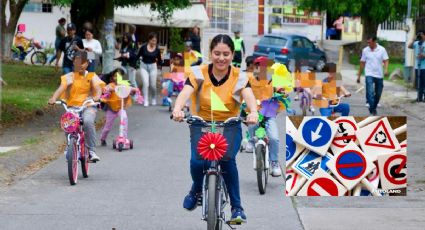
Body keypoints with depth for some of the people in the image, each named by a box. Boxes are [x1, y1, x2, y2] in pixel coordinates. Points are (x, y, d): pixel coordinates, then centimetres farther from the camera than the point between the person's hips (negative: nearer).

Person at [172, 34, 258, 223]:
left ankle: (237, 207, -12)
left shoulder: (239, 77, -6)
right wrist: (177, 109, -46)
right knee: (197, 161, -22)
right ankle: (196, 190, 14)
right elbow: (185, 92, -23)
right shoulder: (199, 74, -7)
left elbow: (248, 95, -24)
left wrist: (253, 112, -48)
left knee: (227, 159, -27)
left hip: (230, 126, 0)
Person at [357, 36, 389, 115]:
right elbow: (362, 63, 9)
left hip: (379, 75, 1)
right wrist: (359, 75, 10)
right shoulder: (365, 50, 2)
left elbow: (385, 61, -3)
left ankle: (374, 108, 26)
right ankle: (372, 110, -18)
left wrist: (386, 70, -22)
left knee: (378, 94, 9)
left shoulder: (382, 49, -1)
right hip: (369, 75, -1)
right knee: (370, 92, -17)